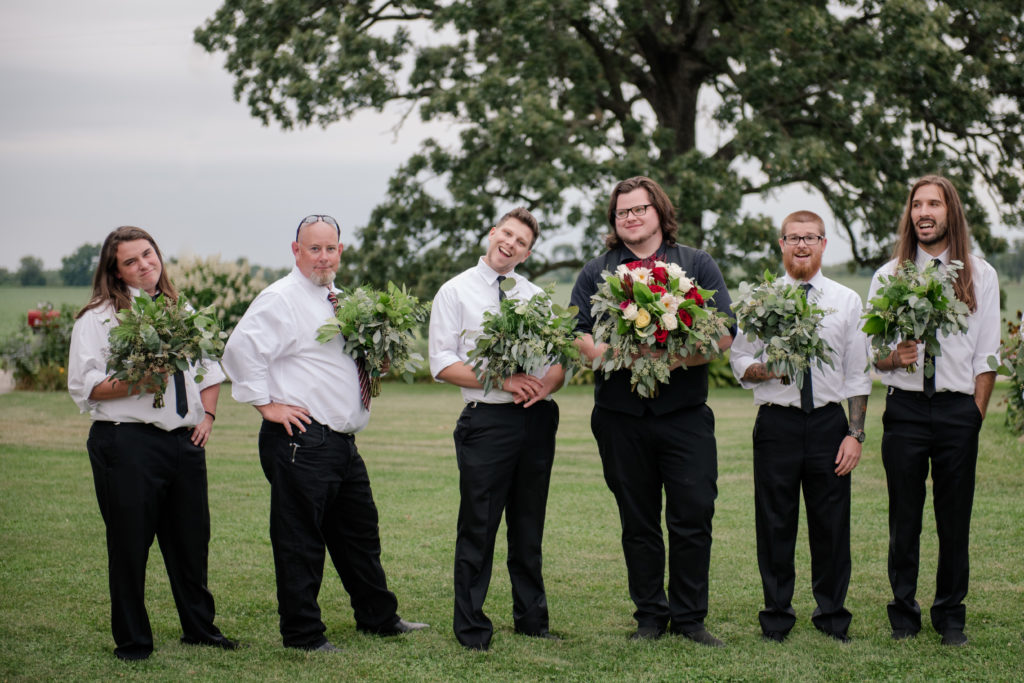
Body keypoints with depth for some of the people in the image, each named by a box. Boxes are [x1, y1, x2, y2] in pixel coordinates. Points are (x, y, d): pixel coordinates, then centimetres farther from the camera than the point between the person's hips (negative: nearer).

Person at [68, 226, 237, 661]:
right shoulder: (98, 318, -1)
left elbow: (211, 367, 24)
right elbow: (84, 385, -7)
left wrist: (207, 415, 10)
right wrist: (137, 384, -19)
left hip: (185, 441, 5)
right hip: (126, 442, -5)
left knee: (192, 540, 10)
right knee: (129, 544, -1)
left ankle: (200, 628, 24)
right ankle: (132, 640, 11)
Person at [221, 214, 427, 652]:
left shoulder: (337, 299, 18)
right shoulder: (281, 299, -10)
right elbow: (241, 350, -22)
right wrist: (267, 405, -18)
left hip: (342, 441, 9)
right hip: (300, 441, -9)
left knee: (360, 531, 18)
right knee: (300, 539, -2)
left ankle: (377, 616, 31)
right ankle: (302, 633, 6)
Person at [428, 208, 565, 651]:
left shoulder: (535, 296, 14)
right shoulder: (456, 292, 1)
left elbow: (559, 359, 12)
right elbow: (442, 364, -6)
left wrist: (545, 385, -11)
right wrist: (503, 380, -16)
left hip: (537, 418, 4)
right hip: (487, 420, -4)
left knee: (529, 527, 13)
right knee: (478, 529, -1)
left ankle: (532, 619, 23)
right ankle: (471, 628, 8)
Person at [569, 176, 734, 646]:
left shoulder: (697, 265, 8)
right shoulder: (596, 273, 12)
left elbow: (723, 334, -2)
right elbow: (578, 336, 1)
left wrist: (677, 359, -17)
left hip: (685, 412, -1)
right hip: (620, 416, 1)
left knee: (693, 516, -4)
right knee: (638, 522, 7)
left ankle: (689, 617, 7)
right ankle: (650, 616, 16)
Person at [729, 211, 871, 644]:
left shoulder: (847, 301, 7)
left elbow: (858, 373, 6)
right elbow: (738, 362, 7)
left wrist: (856, 433, -2)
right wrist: (767, 371, -15)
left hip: (829, 421, 1)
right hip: (777, 422, -1)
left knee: (831, 523, 4)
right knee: (775, 523, 4)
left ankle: (833, 616, 18)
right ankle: (776, 617, 16)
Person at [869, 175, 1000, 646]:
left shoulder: (980, 276, 8)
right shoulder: (888, 276, 9)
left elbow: (986, 355, 6)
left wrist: (976, 413, -2)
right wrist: (894, 357, -14)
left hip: (958, 408, 0)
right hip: (905, 407, 0)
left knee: (955, 518, 3)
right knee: (904, 518, 4)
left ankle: (951, 616, 15)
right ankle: (904, 614, 15)